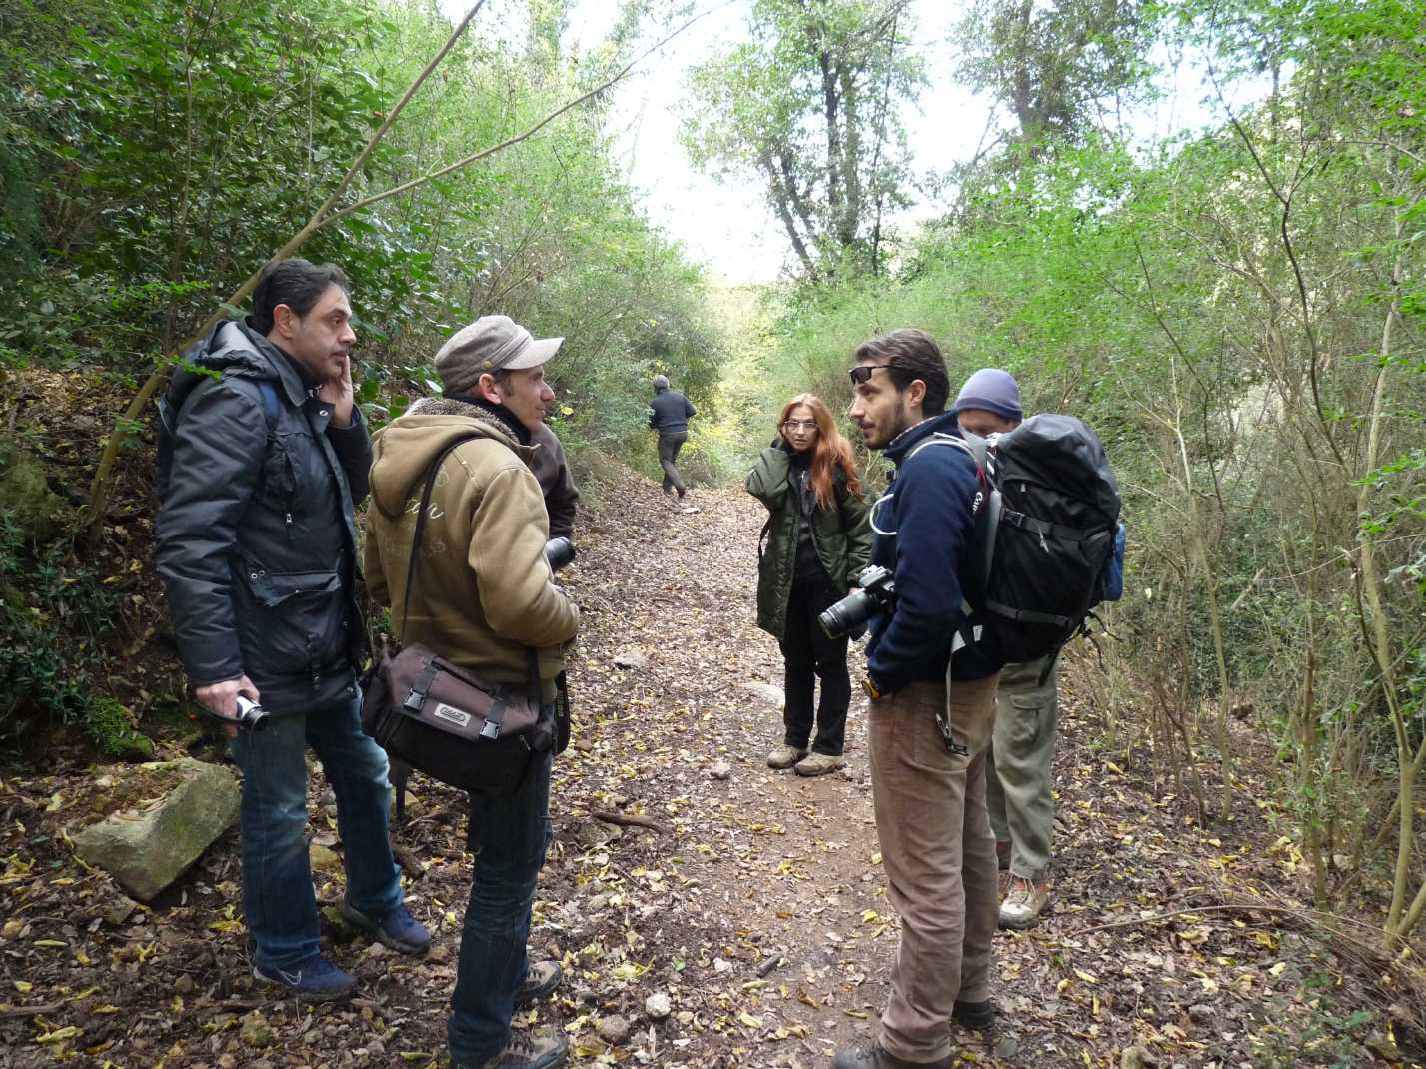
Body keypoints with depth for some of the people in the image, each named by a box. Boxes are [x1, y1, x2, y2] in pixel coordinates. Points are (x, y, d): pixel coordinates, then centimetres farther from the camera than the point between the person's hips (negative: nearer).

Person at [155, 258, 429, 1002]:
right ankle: (285, 954, 32)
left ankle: (375, 899, 44)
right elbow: (188, 541, -25)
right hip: (266, 660, -9)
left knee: (365, 774, 21)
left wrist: (343, 417, -2)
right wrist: (213, 666, -26)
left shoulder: (301, 399, 8)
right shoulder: (239, 401, -20)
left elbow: (355, 493, 14)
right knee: (279, 814, 9)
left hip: (328, 649, 9)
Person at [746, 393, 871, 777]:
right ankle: (795, 738, 28)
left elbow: (860, 525, -7)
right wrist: (781, 447, -11)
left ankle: (829, 748, 16)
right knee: (795, 662, 15)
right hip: (788, 580, 4)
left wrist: (856, 581, -12)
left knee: (830, 663, 7)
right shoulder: (778, 463, 3)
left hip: (827, 580, -4)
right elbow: (760, 489, -20)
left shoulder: (836, 465, -8)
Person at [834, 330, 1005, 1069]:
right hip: (971, 682, 10)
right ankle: (964, 987, 42)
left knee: (925, 876, 3)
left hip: (924, 698, -10)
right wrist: (876, 622, 11)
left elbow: (927, 603, -31)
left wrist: (882, 674, -15)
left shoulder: (928, 469, -23)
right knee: (967, 846, 23)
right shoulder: (957, 457, 8)